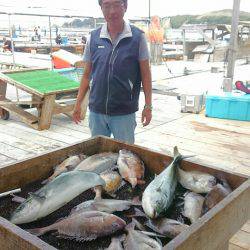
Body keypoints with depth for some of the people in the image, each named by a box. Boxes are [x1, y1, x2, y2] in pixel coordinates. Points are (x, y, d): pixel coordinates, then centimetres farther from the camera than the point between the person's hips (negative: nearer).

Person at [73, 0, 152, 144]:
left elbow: (145, 75, -1)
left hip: (124, 112, -3)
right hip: (96, 111, 3)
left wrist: (148, 106, -4)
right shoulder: (94, 38, 3)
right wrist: (78, 104, 7)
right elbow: (87, 74, 9)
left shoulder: (138, 37, -5)